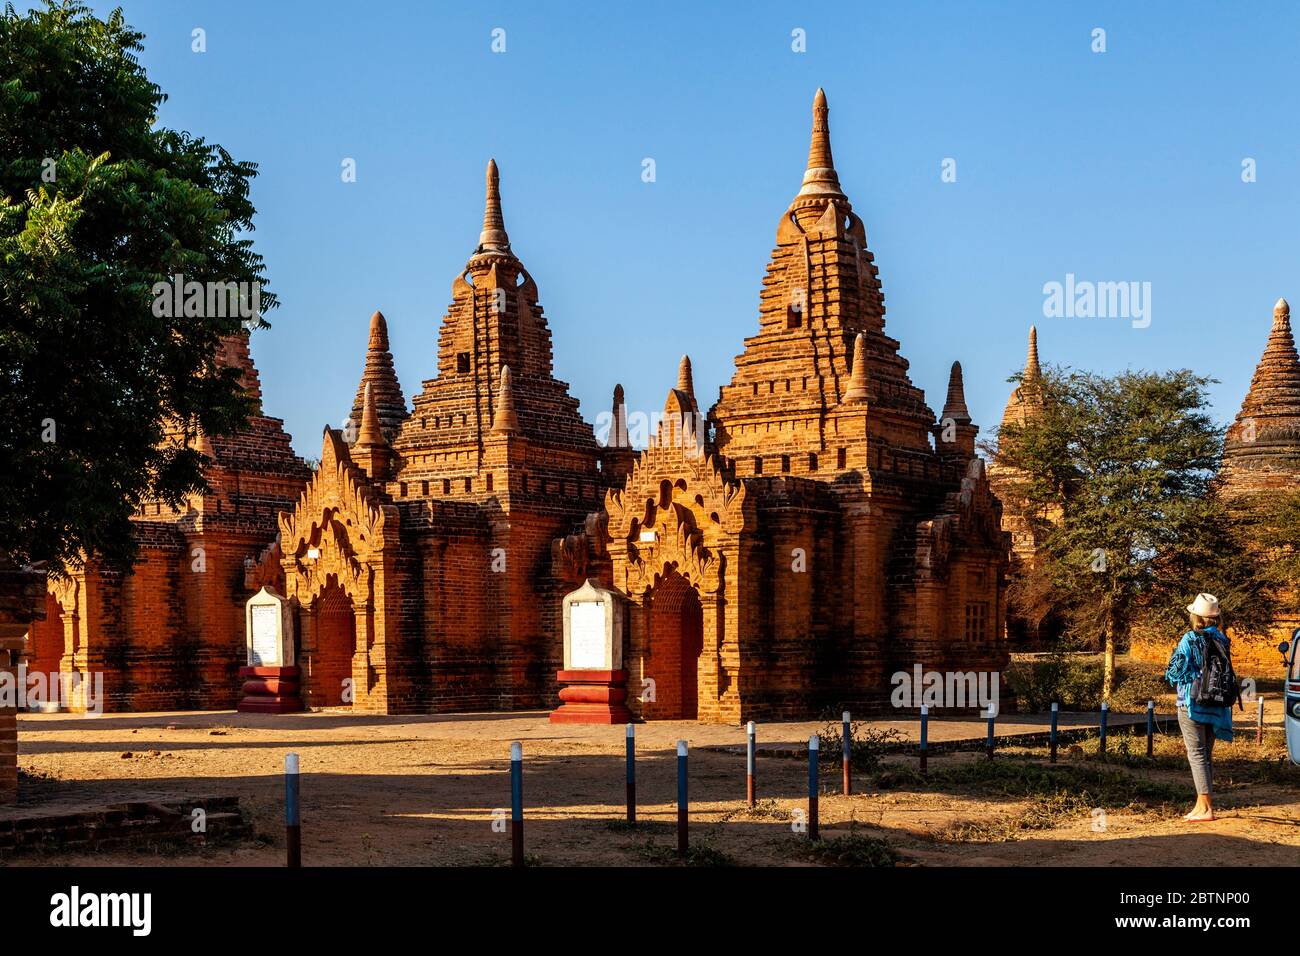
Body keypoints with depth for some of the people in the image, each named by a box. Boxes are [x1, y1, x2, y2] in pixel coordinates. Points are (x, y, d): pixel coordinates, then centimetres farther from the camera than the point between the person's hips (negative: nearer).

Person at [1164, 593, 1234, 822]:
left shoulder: (1190, 640, -13)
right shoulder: (1222, 640, 4)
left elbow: (1175, 671, -10)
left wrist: (1171, 677, 9)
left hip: (1192, 702, -6)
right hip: (1215, 705, 6)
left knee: (1196, 754, -5)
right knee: (1206, 754, 14)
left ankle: (1205, 807, -10)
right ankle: (1203, 804, 19)